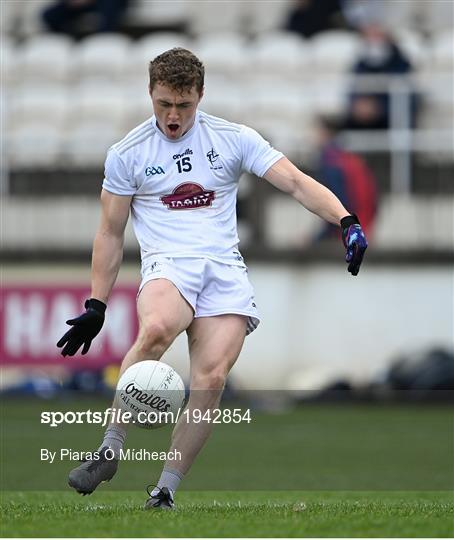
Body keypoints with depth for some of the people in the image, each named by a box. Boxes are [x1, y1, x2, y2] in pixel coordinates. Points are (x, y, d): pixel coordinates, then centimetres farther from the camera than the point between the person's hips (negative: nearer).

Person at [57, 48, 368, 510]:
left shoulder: (233, 139, 8)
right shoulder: (126, 154, 8)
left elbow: (296, 182, 2)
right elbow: (110, 234, 14)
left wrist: (346, 222, -14)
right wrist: (95, 307, 10)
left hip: (225, 270, 1)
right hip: (167, 264, -1)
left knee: (211, 378, -20)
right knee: (156, 329, -37)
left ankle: (165, 491, -9)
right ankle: (109, 450, -28)